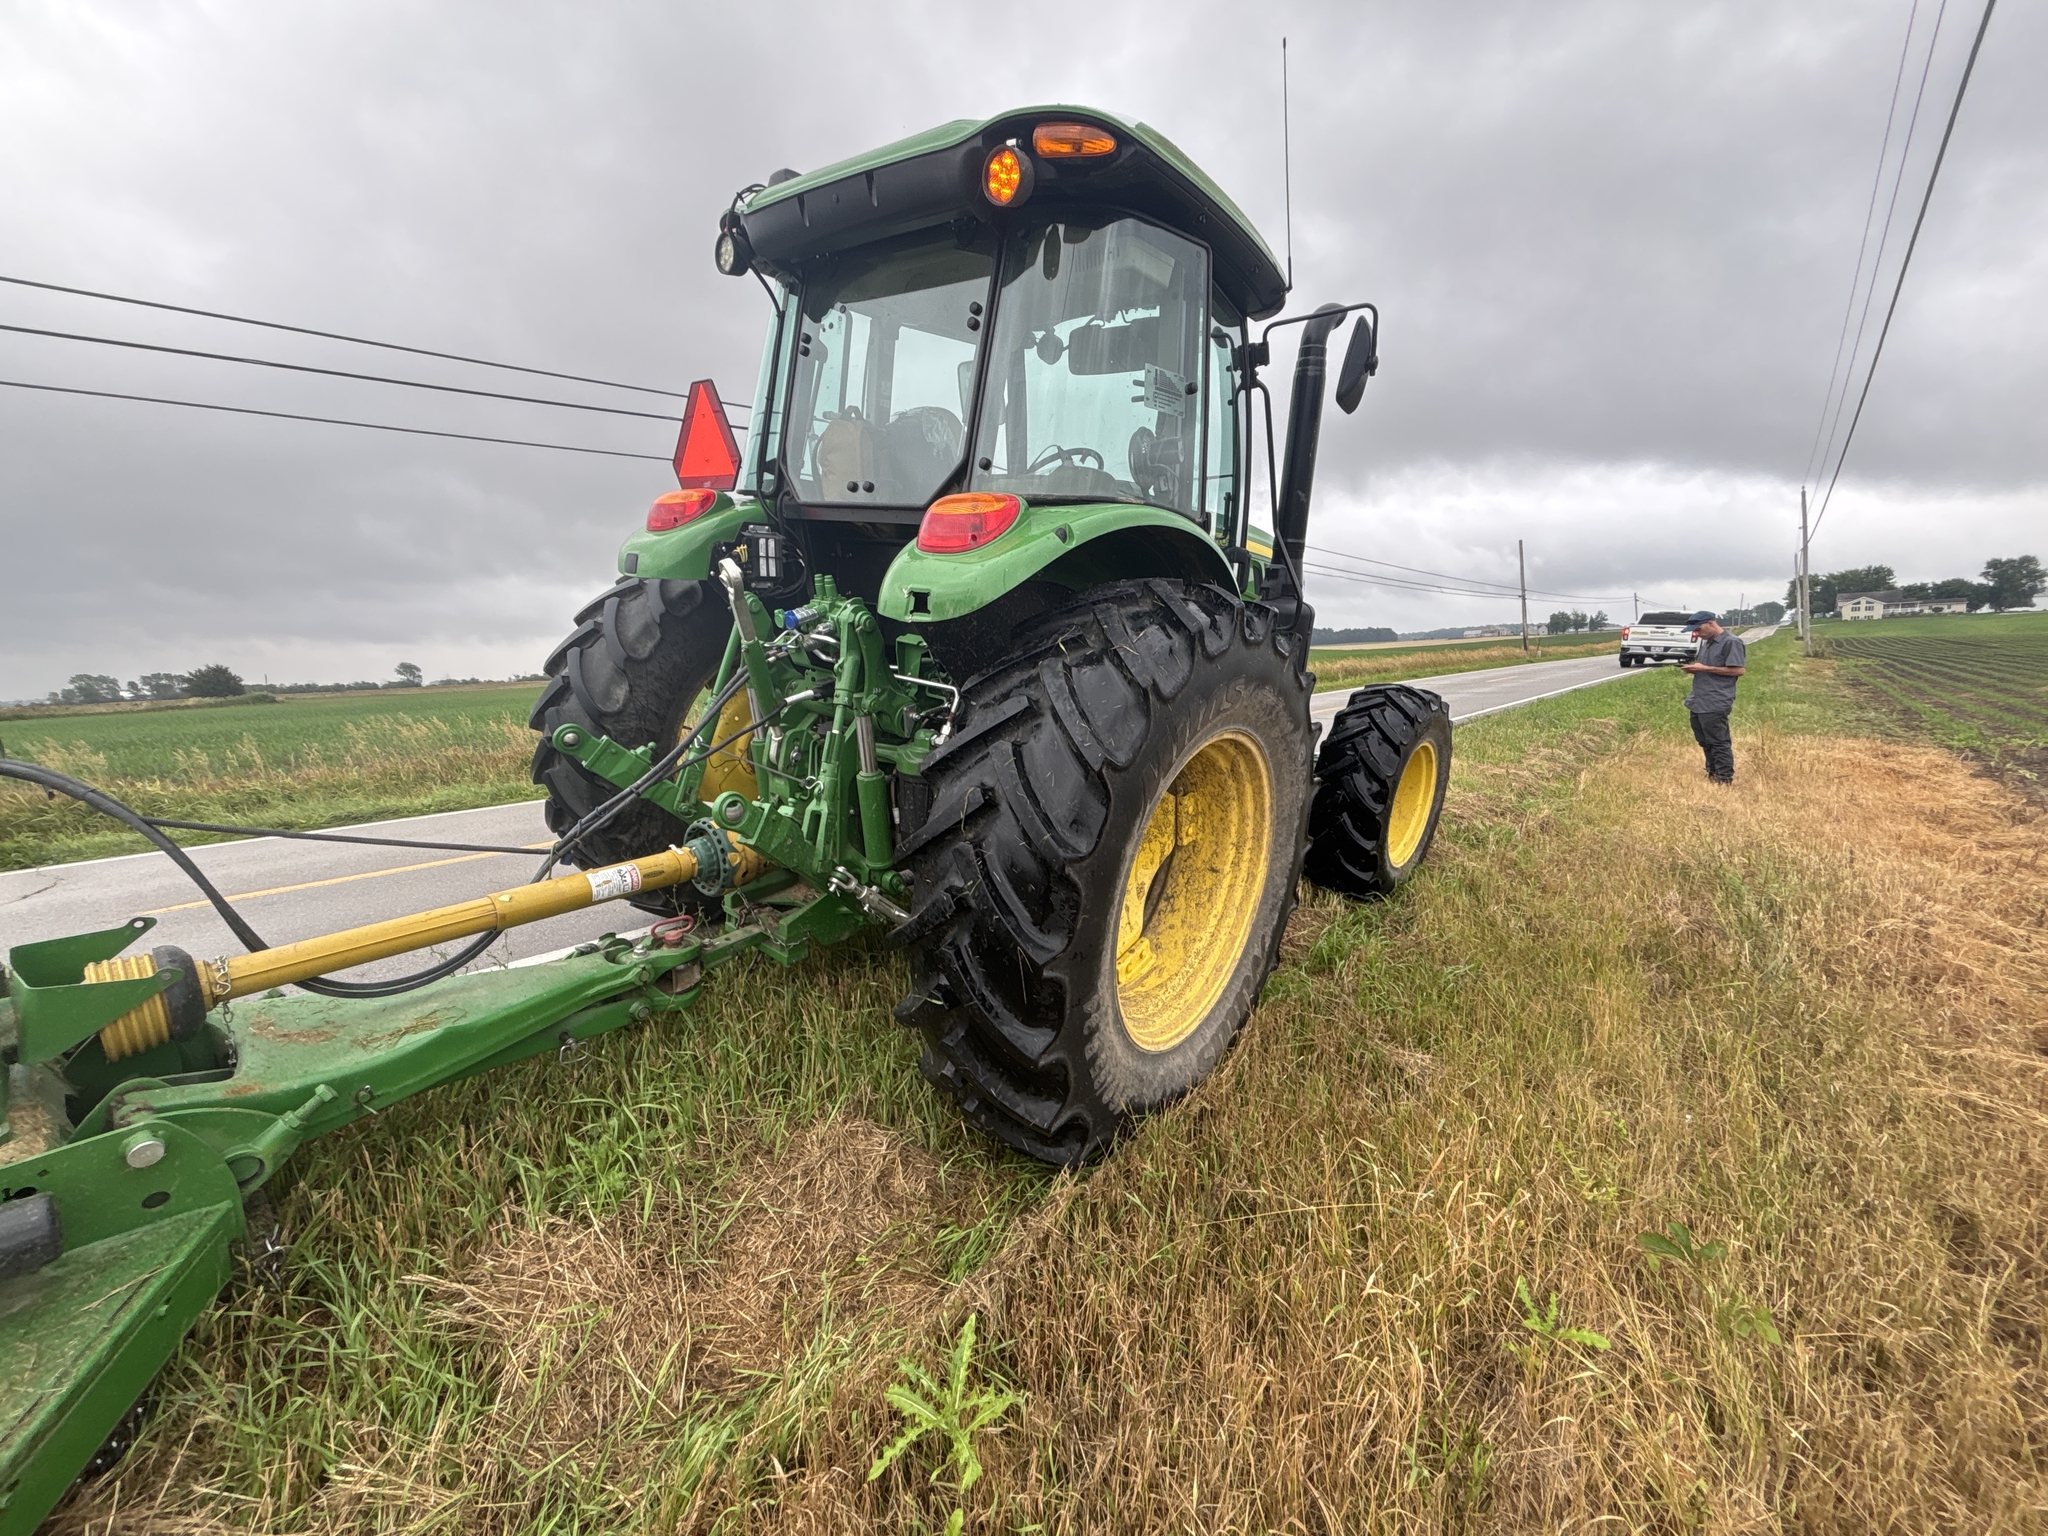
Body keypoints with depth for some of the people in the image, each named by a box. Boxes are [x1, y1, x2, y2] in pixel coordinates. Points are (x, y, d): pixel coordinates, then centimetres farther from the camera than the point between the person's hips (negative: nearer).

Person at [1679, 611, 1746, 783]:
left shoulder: (1731, 642, -9)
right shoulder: (1705, 642, 18)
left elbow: (1738, 670, -13)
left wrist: (1704, 668, -16)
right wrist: (1692, 668, 4)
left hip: (1715, 704, -9)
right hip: (1698, 702, 9)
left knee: (1719, 743, -5)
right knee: (1705, 743, 14)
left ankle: (1725, 780, 1)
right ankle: (1712, 775, 24)